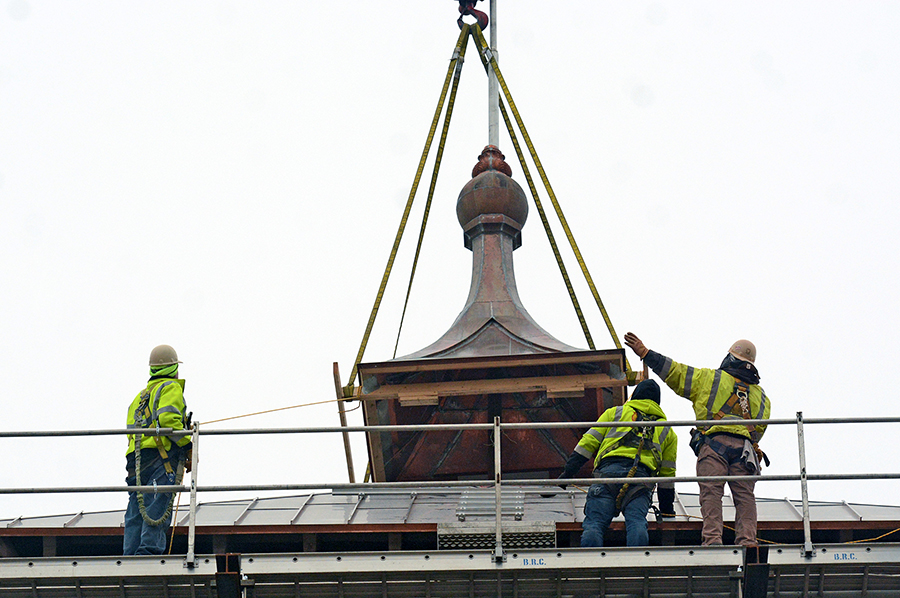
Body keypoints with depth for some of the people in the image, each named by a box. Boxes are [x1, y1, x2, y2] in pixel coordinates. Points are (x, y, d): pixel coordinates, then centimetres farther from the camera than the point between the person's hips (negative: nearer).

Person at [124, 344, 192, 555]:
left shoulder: (141, 395, 29)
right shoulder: (171, 388, 5)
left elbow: (131, 427, 20)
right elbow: (167, 419, -13)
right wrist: (188, 447, -8)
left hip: (136, 458, 7)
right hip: (161, 453, -7)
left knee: (136, 511, 3)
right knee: (159, 506, -14)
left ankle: (130, 554, -4)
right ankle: (150, 549, -25)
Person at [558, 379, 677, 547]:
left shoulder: (614, 413, 29)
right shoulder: (667, 430, 32)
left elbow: (588, 442, 19)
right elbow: (667, 473, 32)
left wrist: (568, 471, 20)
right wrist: (666, 508, 40)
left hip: (608, 470, -1)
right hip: (642, 476, 1)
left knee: (594, 522, -10)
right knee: (636, 521, -11)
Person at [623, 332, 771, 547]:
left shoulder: (711, 378, 16)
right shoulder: (761, 396, 28)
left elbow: (675, 371, 14)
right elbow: (760, 428, 19)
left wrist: (644, 352, 19)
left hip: (714, 442, -3)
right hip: (746, 446, 3)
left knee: (711, 492, -11)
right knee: (744, 496, -1)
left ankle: (712, 539, -23)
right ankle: (747, 540, -13)